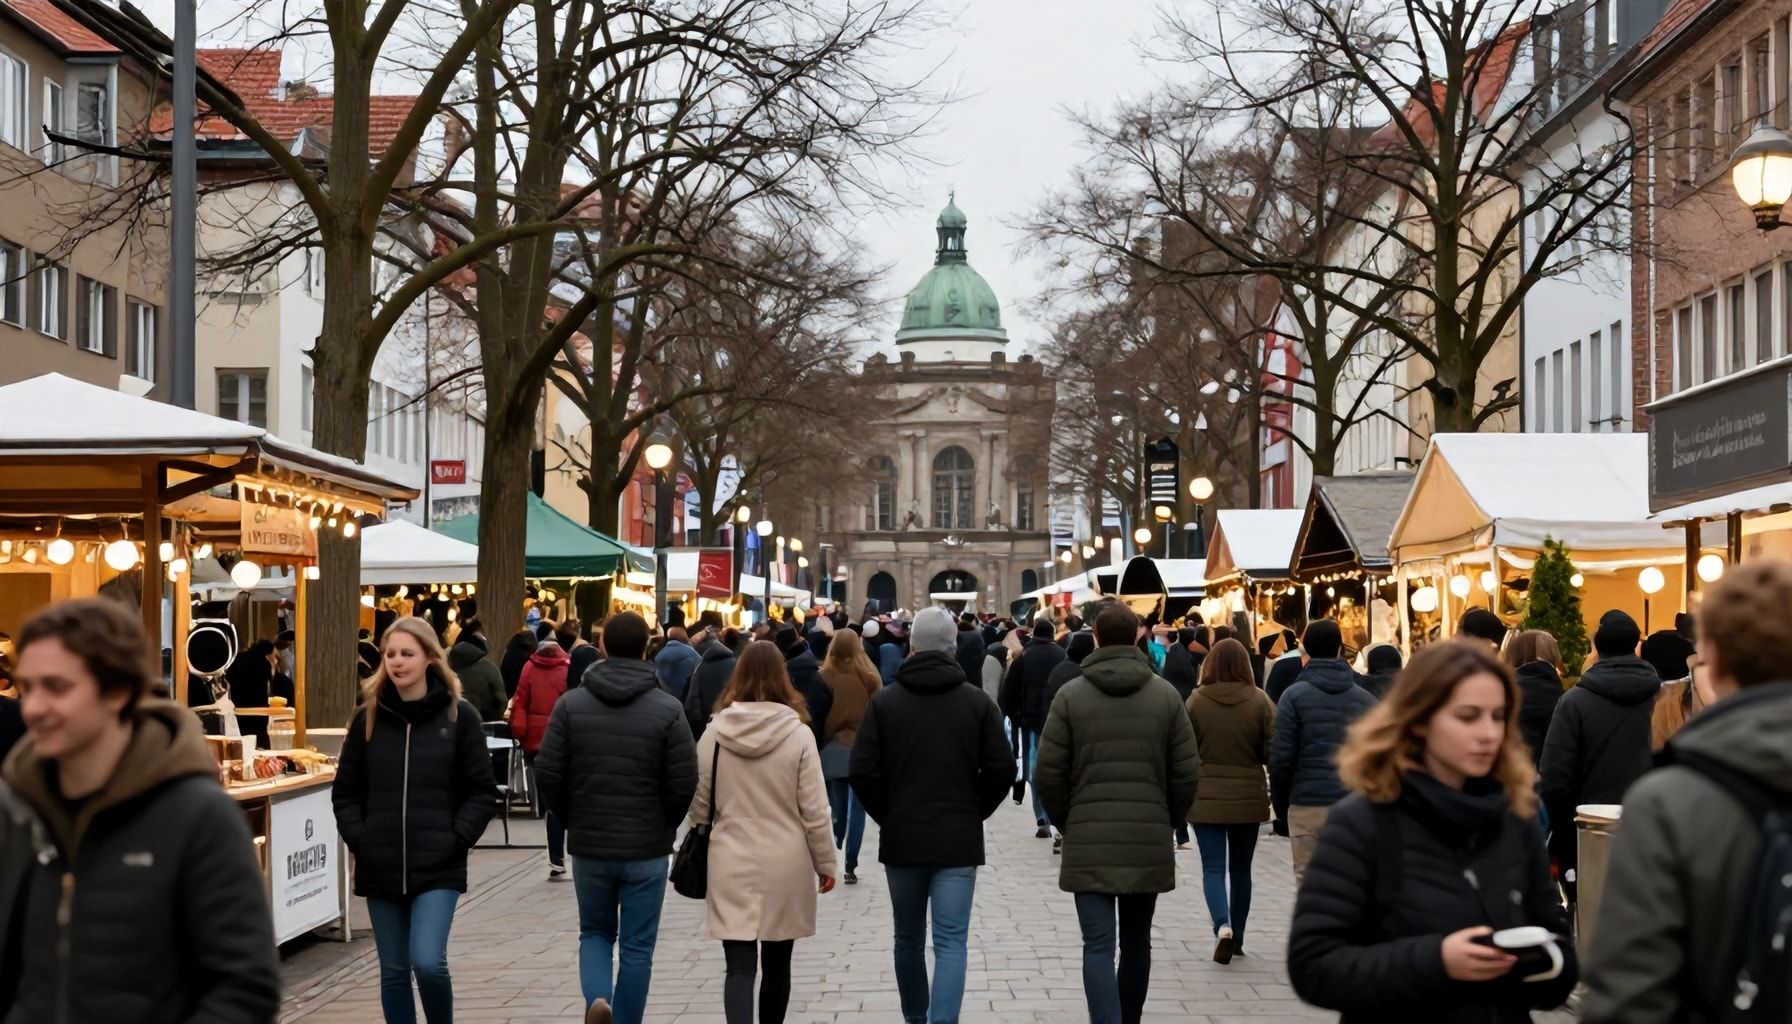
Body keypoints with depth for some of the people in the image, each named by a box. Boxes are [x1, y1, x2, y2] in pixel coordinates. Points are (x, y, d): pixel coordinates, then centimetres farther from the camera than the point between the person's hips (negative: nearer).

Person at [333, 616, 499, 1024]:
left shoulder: (459, 716, -2)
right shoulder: (368, 717, 5)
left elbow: (483, 792, 0)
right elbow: (345, 791, 11)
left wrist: (456, 840, -9)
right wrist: (358, 840, -2)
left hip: (438, 868, -3)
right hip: (380, 867, 3)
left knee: (428, 962, -16)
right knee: (394, 971, 8)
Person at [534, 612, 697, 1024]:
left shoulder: (570, 704, -4)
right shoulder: (667, 709, -9)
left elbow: (547, 774, -5)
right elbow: (684, 783, -10)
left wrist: (573, 819, 11)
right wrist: (664, 825, 9)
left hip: (588, 845, 1)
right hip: (647, 849, -1)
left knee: (595, 932, 18)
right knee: (637, 946, 10)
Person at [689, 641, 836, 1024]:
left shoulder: (715, 732, -5)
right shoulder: (798, 734, -8)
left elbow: (700, 803, 3)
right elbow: (814, 811, -6)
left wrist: (702, 846, 22)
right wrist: (825, 863, 6)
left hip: (731, 863, 0)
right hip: (785, 864, 0)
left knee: (740, 967, -2)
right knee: (776, 964, 15)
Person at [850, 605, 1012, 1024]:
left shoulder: (884, 701, -2)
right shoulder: (977, 701, -2)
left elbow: (862, 772, -6)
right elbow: (1002, 769, -4)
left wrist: (888, 815, 9)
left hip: (902, 837, 1)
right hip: (959, 840, -1)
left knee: (908, 938, 17)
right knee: (951, 942, -3)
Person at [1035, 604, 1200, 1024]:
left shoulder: (1071, 695, -3)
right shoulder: (1165, 694, 1)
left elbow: (1048, 774, -4)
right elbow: (1186, 773, 0)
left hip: (1089, 841, -2)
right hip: (1150, 841, 2)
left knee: (1099, 945, -4)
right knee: (1136, 942, 16)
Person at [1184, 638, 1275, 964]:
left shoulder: (1196, 701, -9)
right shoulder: (1259, 701, -8)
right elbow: (1272, 751, -3)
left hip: (1206, 798, -2)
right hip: (1248, 798, 2)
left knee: (1213, 867, 2)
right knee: (1241, 869, 16)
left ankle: (1223, 927, -21)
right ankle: (1237, 937, 23)